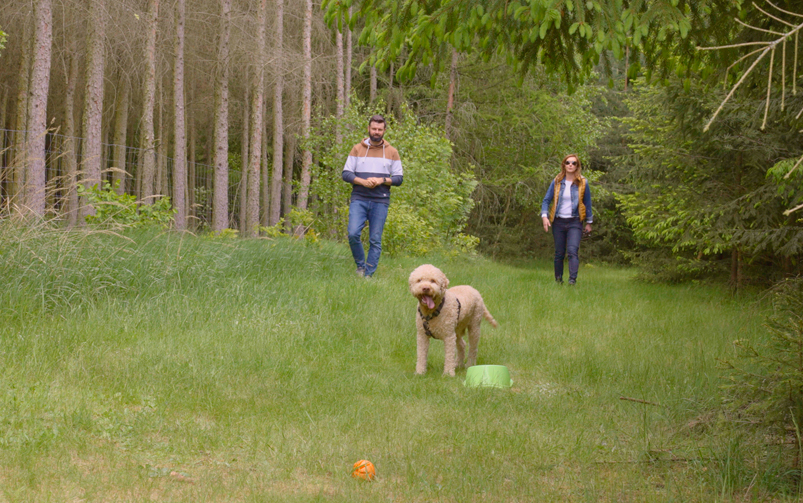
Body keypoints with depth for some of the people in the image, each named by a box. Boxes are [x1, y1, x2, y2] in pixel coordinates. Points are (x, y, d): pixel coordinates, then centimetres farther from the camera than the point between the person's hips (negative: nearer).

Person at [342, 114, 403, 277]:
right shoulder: (357, 149, 9)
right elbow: (346, 174, 5)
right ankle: (360, 265, 6)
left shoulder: (392, 152, 9)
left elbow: (399, 178, 8)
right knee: (353, 234, -15)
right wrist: (363, 181, -12)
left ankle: (369, 274, 4)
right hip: (359, 200, 0)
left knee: (375, 240, -2)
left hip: (380, 202, 0)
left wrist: (383, 180, -11)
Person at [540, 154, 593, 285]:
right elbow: (546, 200, 7)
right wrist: (544, 216, -9)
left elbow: (587, 203, 9)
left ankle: (572, 279, -27)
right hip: (558, 222, 2)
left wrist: (589, 223, 11)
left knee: (572, 251, -18)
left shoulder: (583, 183, 1)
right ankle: (558, 280, 19)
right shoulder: (557, 182, 4)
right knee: (559, 253, 7)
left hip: (575, 222, -2)